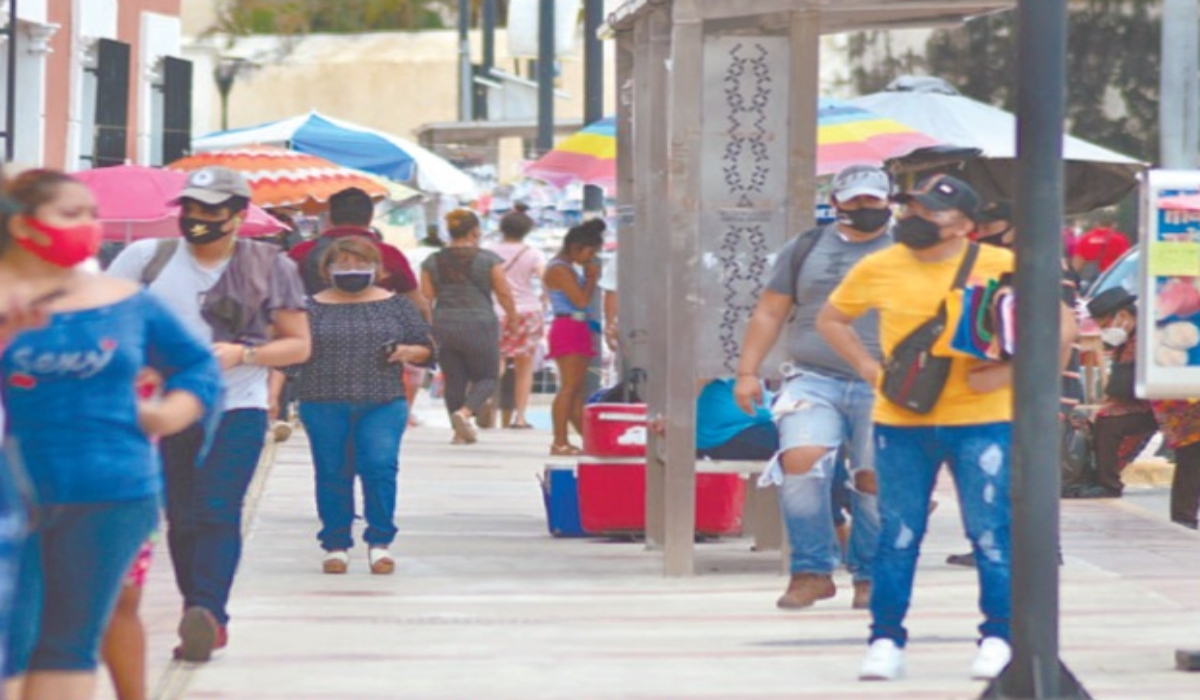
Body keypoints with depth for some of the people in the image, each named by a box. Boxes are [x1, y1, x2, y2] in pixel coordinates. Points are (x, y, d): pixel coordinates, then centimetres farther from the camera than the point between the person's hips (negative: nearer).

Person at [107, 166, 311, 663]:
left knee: (217, 511, -18)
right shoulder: (149, 258, 6)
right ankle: (201, 625, 15)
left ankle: (208, 615, -27)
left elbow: (299, 344, 5)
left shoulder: (268, 267, 4)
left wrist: (242, 354, -11)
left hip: (237, 408, -3)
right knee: (182, 519, 5)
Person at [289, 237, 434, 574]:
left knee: (380, 466, -13)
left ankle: (379, 542, -2)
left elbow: (426, 349, 15)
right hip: (324, 404, 0)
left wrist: (407, 353, -6)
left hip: (383, 403, 0)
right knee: (332, 473, 2)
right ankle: (335, 544, 14)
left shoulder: (396, 306, 10)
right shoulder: (312, 308, 6)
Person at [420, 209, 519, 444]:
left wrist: (428, 330, 17)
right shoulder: (488, 260, -4)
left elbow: (426, 297, 4)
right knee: (486, 377, 9)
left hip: (443, 327, 3)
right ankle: (465, 412, -16)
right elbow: (504, 293, 0)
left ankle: (460, 432, 11)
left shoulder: (433, 262, 5)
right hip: (480, 326, -3)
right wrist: (512, 317, 15)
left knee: (454, 380, 11)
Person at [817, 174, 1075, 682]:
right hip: (900, 423, 2)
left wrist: (1010, 372, -11)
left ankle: (999, 639, 9)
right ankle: (886, 639, 12)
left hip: (980, 419, -2)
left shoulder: (1001, 267, -5)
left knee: (991, 531, -1)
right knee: (898, 534, 5)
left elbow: (1062, 326, -1)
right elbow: (831, 319, 19)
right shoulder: (879, 269, 4)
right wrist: (868, 367, 5)